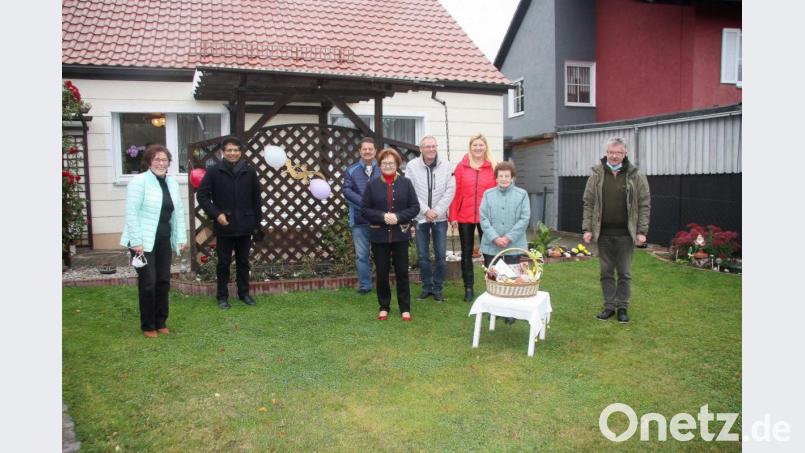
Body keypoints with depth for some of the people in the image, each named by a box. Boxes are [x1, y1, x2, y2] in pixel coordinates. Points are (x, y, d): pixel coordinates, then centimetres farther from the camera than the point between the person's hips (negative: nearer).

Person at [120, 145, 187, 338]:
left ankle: (160, 322, 22)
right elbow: (131, 213, -13)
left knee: (163, 281, 9)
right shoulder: (139, 181, -9)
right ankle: (148, 326, 11)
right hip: (144, 241, -6)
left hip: (164, 241, 6)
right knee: (148, 282, -3)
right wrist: (136, 241, -18)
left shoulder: (172, 183, 11)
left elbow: (178, 212, 11)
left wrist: (181, 237, 6)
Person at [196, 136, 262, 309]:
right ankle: (222, 296, 18)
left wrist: (257, 224, 5)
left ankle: (244, 293, 26)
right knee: (223, 263, 6)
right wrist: (216, 214, -12)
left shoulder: (250, 172, 2)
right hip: (224, 226, -2)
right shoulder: (214, 172, -3)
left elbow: (256, 200, 7)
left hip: (245, 226, 2)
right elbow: (201, 195, -1)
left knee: (243, 262, 13)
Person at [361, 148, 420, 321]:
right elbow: (364, 209, 0)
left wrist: (398, 217, -16)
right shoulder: (372, 184, 1)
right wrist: (382, 216, -15)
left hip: (400, 234, 0)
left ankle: (405, 308, 16)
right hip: (379, 235, 0)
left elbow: (415, 207, -1)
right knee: (382, 273, 7)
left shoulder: (406, 183, 0)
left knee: (402, 272, 5)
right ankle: (384, 307, 22)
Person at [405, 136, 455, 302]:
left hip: (440, 218, 0)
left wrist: (437, 211, -12)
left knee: (440, 255, 3)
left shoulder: (446, 166, -2)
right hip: (420, 218, 0)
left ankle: (438, 288, 16)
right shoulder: (412, 166, -5)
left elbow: (450, 191, -5)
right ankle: (426, 287, 20)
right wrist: (426, 210, -11)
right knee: (423, 255, 6)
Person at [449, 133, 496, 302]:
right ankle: (469, 288, 19)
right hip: (465, 216, 1)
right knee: (466, 253, 9)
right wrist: (453, 216, -3)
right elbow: (456, 192, 1)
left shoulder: (493, 167, 1)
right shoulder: (461, 166, 2)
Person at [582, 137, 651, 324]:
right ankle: (609, 306, 20)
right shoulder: (596, 175, 2)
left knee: (624, 273, 6)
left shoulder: (636, 176, -1)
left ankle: (622, 307, 18)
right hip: (603, 233, 2)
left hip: (625, 233, -1)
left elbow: (644, 204, -1)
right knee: (606, 272, 9)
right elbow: (588, 203, 4)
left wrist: (642, 231, -6)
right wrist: (587, 228, -3)